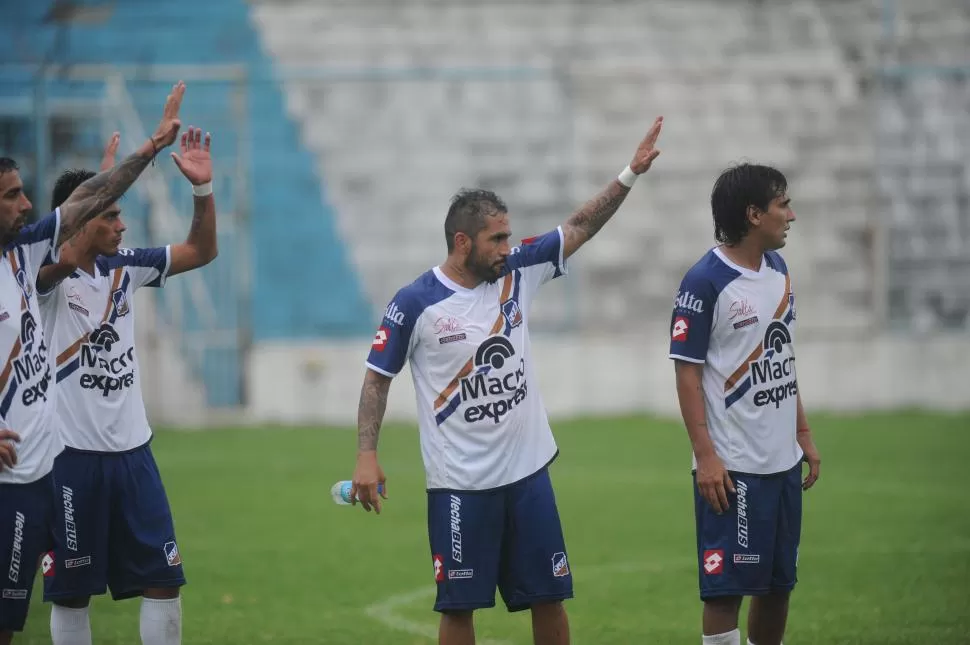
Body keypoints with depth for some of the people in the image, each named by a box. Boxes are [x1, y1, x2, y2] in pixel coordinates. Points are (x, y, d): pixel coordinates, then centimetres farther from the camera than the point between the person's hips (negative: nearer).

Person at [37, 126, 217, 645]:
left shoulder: (125, 267, 7)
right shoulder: (45, 274, -11)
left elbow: (201, 251, 14)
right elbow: (68, 255, -34)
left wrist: (202, 188, -2)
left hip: (133, 450, 6)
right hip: (72, 454, -6)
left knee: (163, 580, 6)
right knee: (72, 591, 3)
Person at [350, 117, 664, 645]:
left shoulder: (516, 274, 3)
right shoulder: (416, 303, -9)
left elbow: (579, 228, 8)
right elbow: (377, 378, -2)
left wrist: (630, 174, 0)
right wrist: (367, 456, -10)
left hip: (528, 470, 5)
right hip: (460, 482, -5)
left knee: (549, 596, 8)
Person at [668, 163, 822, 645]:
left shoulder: (778, 270, 10)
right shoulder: (705, 282, -13)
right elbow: (687, 371, -13)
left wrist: (803, 433, 17)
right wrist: (705, 456, -18)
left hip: (782, 460, 8)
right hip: (732, 467, -8)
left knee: (778, 583, 12)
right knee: (726, 587, -4)